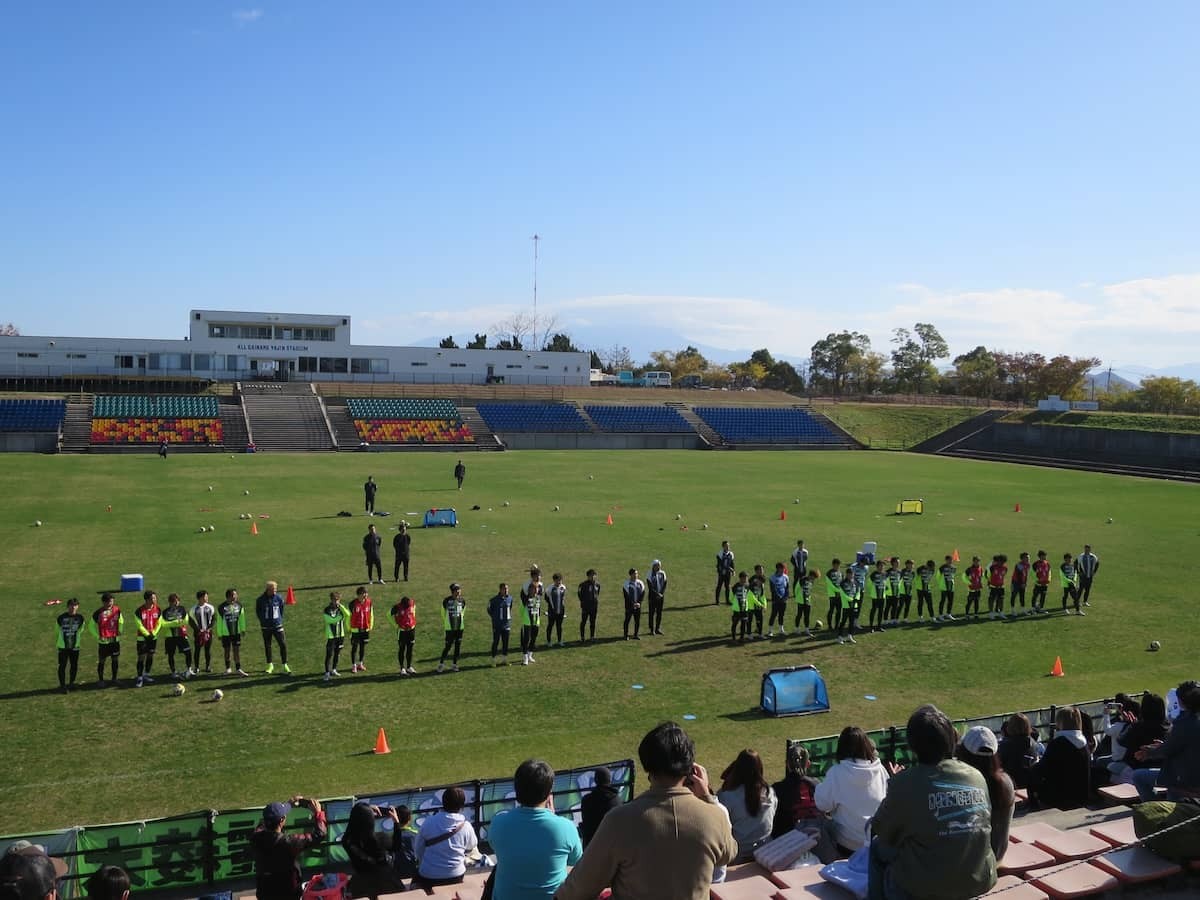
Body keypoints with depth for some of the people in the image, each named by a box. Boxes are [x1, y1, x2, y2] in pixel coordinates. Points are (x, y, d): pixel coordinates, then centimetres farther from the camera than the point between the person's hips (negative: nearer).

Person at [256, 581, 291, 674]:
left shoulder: (279, 598, -5)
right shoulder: (261, 599, -8)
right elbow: (258, 611, 8)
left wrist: (280, 619, 7)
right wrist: (262, 621, 8)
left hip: (277, 626, 0)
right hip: (266, 627, 0)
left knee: (283, 645, -5)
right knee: (267, 646, 9)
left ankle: (284, 665, 7)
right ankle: (270, 665, 25)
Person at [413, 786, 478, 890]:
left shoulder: (429, 822, -12)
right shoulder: (466, 827, -14)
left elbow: (418, 847, 0)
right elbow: (470, 848, 5)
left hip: (428, 877, 0)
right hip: (455, 877, 0)